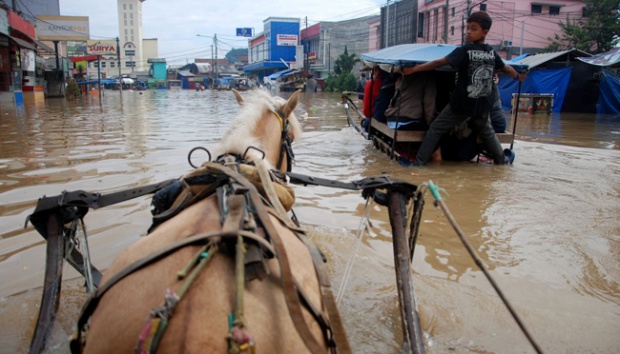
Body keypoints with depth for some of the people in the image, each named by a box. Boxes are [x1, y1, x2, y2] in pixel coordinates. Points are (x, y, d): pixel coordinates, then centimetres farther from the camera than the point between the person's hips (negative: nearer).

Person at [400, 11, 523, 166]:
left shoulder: (465, 50, -12)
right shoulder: (492, 52, 6)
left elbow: (439, 62, -21)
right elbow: (506, 68, 23)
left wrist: (413, 69, -20)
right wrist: (518, 77, 44)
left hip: (461, 103, -5)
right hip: (482, 105, 5)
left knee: (436, 128, 3)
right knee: (487, 132, 29)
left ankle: (419, 162, -2)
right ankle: (502, 159, 42)